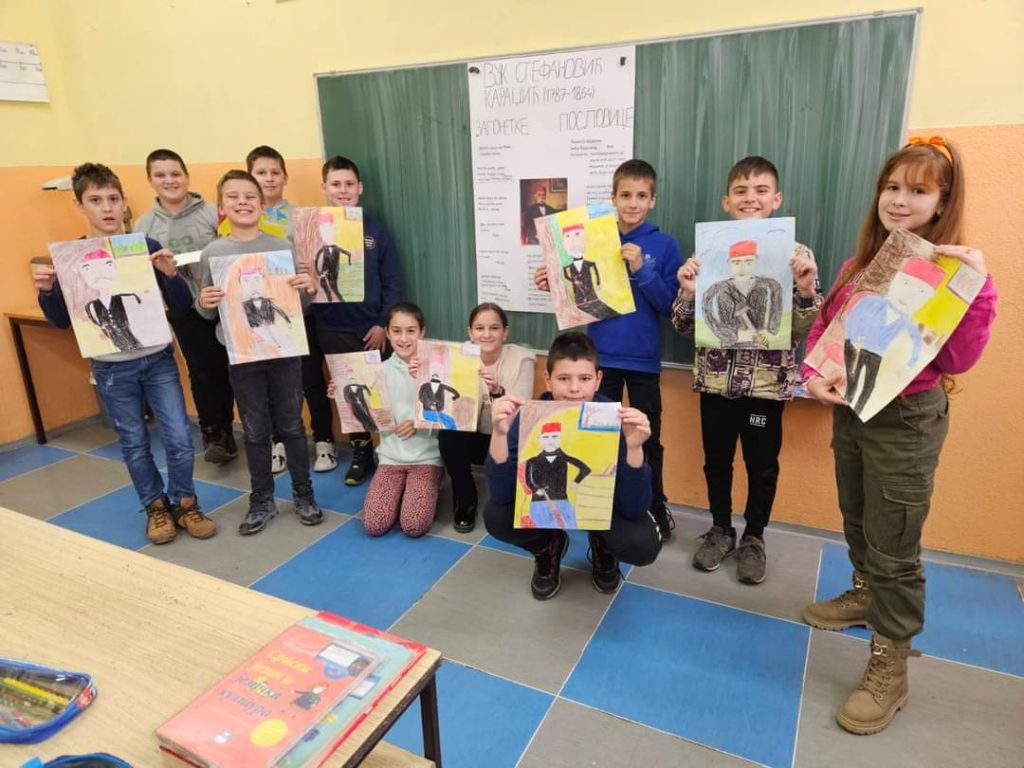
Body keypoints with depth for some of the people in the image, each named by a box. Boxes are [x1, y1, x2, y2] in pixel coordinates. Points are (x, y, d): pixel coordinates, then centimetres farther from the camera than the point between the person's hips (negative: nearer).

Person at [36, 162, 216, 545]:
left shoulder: (147, 247, -5)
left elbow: (181, 305, -4)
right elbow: (63, 321, 0)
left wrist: (170, 275, -22)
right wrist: (47, 293, -18)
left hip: (158, 359, 0)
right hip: (112, 368, 0)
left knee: (179, 439, 1)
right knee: (134, 444, 12)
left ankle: (184, 503, 22)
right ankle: (156, 506, 30)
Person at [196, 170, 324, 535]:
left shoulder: (282, 247, -3)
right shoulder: (212, 253, -1)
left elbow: (300, 304, 4)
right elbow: (208, 313, 5)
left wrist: (310, 289, -17)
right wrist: (203, 304, -16)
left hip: (284, 351, -1)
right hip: (241, 356, 1)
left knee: (291, 425, 10)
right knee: (255, 432, 12)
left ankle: (303, 494, 25)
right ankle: (262, 500, 26)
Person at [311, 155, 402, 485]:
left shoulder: (375, 229, 2)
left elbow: (392, 280, 0)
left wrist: (383, 323, -6)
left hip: (371, 328, 0)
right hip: (330, 329, 1)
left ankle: (373, 448, 24)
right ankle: (361, 449, 27)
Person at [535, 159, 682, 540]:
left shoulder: (665, 245, -3)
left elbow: (667, 304, -8)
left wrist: (640, 270, -20)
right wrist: (554, 286, -11)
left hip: (643, 359, -1)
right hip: (602, 355, 2)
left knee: (648, 438, 11)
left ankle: (656, 509, 28)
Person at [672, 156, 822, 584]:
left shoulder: (797, 255, -2)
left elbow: (802, 329, -4)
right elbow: (684, 326, 0)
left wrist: (806, 290, -21)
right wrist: (688, 292, -19)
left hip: (768, 380, -1)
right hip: (716, 378, 1)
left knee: (762, 464, 12)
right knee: (716, 459, 14)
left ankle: (754, 537, 32)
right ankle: (720, 530, 34)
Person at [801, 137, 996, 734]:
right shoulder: (863, 261, 7)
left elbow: (958, 360, -19)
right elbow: (825, 324, 8)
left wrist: (977, 286, -28)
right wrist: (813, 373, -10)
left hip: (906, 419, -6)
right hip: (849, 410, 6)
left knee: (893, 546, 2)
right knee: (858, 523, 22)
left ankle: (890, 668, 17)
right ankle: (867, 596, 47)